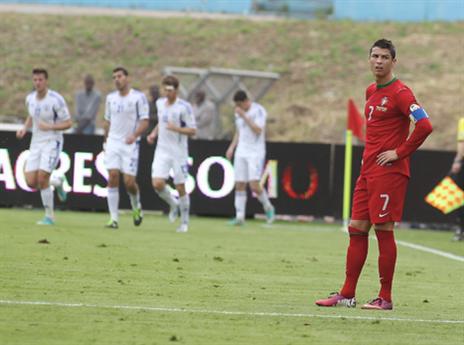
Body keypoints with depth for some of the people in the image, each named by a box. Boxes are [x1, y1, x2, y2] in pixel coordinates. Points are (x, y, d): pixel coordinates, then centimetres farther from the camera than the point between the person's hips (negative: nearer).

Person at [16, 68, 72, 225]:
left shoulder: (56, 99, -15)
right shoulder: (30, 98, 3)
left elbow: (68, 123, -11)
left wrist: (49, 127, -25)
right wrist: (24, 129, 4)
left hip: (52, 142, -6)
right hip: (36, 143, 6)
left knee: (42, 179, -16)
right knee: (31, 182, -4)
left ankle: (49, 216, 0)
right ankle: (56, 183, 27)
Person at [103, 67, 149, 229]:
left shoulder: (138, 97, -4)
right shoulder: (111, 98, 11)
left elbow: (145, 121, -8)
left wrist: (134, 135, -23)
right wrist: (106, 140, 21)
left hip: (130, 144, -4)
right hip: (113, 142, 4)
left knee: (129, 181, -7)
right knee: (113, 177, -9)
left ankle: (137, 207, 26)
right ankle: (114, 219, -8)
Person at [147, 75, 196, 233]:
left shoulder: (184, 107, -12)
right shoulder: (160, 103, 7)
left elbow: (192, 131, -11)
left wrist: (176, 129, -27)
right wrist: (154, 133, 8)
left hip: (179, 153, -4)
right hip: (162, 151, 4)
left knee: (180, 187, 1)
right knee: (157, 183, -12)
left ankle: (184, 222, 16)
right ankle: (173, 204, 18)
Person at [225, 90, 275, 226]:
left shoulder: (259, 111, -10)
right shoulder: (238, 113, 11)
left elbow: (258, 130, -21)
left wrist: (244, 116, -21)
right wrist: (232, 147, 11)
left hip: (256, 152, -6)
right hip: (241, 152, 6)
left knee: (254, 186, -15)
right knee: (239, 185, -1)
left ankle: (268, 207, 10)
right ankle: (239, 217, 2)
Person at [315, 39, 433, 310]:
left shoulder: (400, 92, -11)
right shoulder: (371, 91, 15)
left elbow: (425, 125, -22)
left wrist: (399, 152, -16)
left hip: (389, 173, -9)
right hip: (368, 170, 9)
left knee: (383, 230, -7)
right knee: (357, 229, 8)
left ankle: (385, 298, -1)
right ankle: (347, 295, 12)